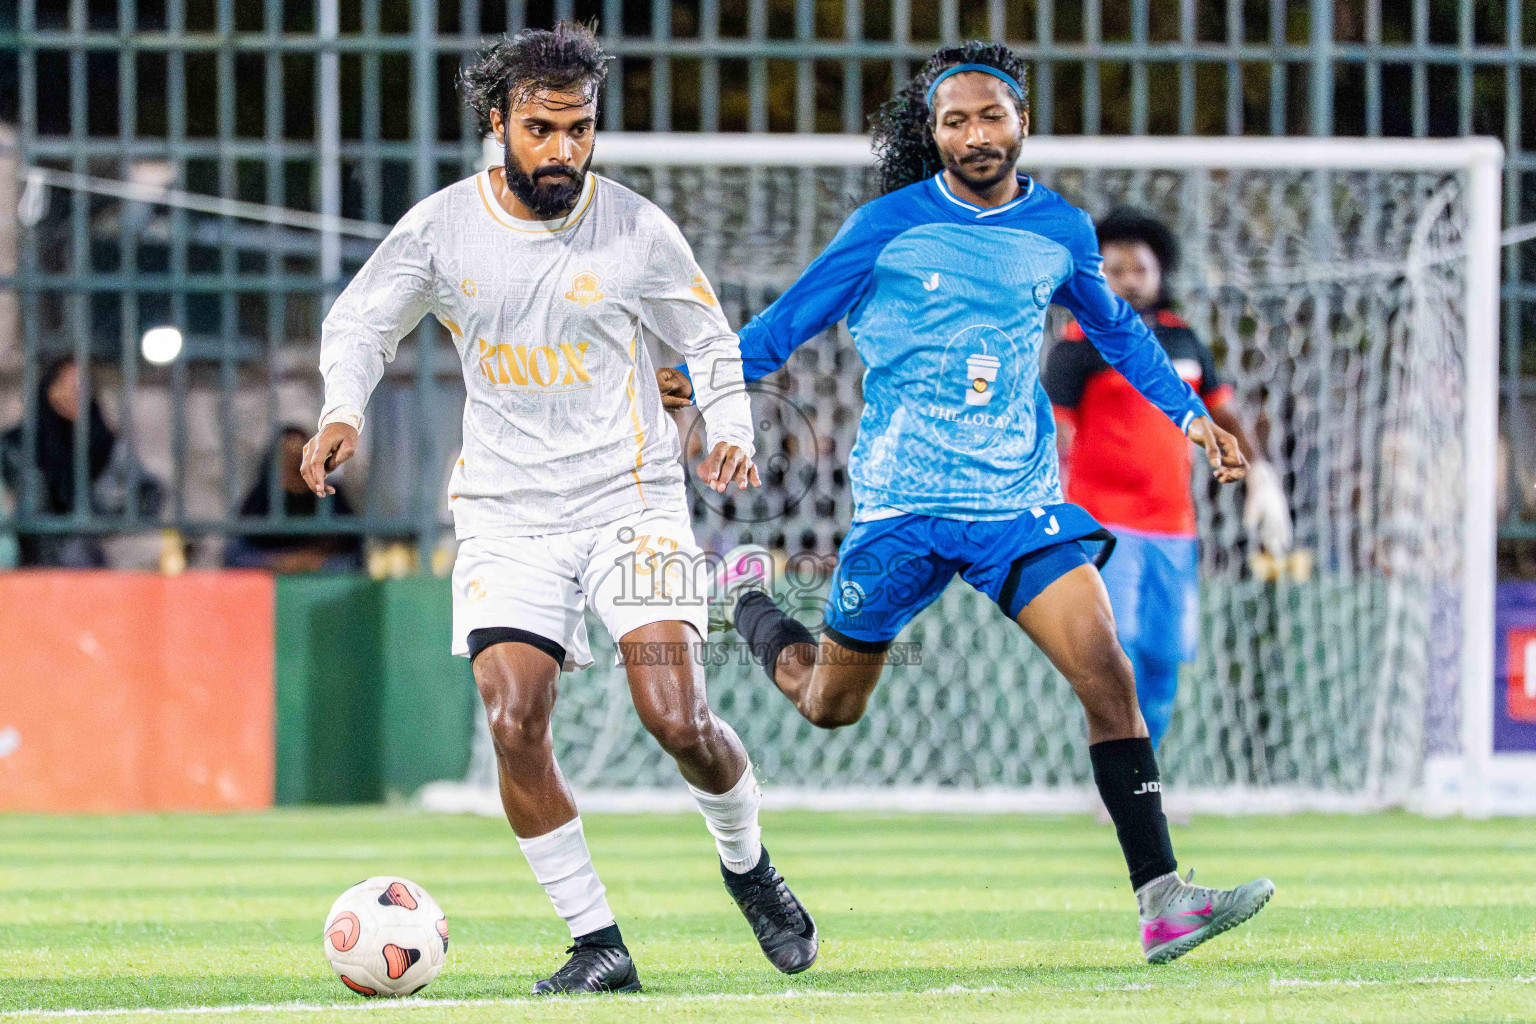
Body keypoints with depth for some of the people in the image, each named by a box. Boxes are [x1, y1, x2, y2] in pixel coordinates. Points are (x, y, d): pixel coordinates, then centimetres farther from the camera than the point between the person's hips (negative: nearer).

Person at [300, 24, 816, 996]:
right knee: (515, 724, -15)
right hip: (506, 508, 2)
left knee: (679, 720, -14)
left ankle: (749, 866, 18)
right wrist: (343, 411, -8)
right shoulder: (441, 227, -2)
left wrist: (731, 431, -6)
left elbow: (710, 341, 10)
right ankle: (598, 943, -2)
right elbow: (361, 322, 11)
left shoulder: (636, 229, -4)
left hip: (630, 495, -1)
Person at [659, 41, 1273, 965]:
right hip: (902, 501, -2)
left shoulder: (1061, 230, 6)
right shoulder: (890, 227, -5)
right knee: (829, 704, 10)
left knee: (1108, 677, -15)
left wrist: (1189, 412, 22)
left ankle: (1162, 902, -17)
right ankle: (748, 600, 44)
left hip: (1021, 500, 2)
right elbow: (792, 321, 1)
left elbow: (1115, 328, 25)